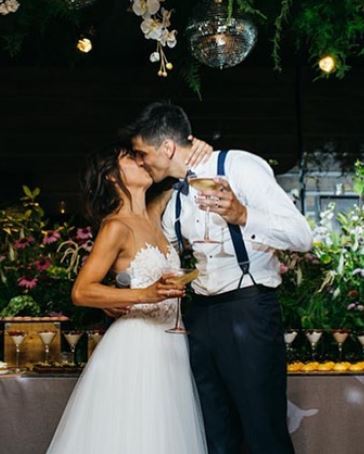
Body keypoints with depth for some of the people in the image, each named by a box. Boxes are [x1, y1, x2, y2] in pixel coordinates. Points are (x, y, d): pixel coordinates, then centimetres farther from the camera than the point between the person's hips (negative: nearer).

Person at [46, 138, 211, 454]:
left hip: (170, 344, 7)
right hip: (137, 346, -7)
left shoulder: (154, 215, 10)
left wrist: (200, 152, 1)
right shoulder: (117, 227, -10)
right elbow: (81, 292, -17)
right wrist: (145, 294, -29)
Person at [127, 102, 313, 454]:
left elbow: (301, 237, -14)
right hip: (201, 315, 7)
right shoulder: (175, 201, 15)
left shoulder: (239, 166, -6)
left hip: (248, 309, -7)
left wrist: (242, 216, -27)